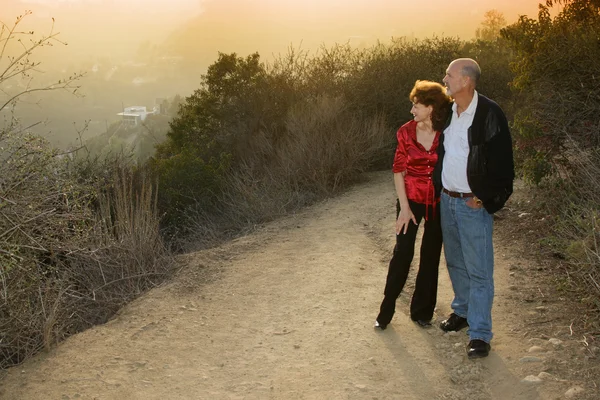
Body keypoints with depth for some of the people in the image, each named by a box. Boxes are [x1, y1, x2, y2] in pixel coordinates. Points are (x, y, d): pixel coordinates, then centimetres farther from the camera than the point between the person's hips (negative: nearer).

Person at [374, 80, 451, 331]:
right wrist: (404, 207, -8)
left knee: (431, 257, 10)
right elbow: (398, 169, -3)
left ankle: (421, 311, 24)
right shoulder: (406, 131, -5)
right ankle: (386, 311, 10)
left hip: (438, 202, 0)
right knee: (402, 253, -2)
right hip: (411, 198, 0)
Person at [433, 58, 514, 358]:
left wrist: (486, 199, -14)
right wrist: (438, 189, 13)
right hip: (447, 199, 7)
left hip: (474, 204, -7)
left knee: (478, 270, -2)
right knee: (455, 262, 19)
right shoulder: (447, 111, 5)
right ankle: (462, 311, 37)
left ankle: (479, 334, 5)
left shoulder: (490, 114, -16)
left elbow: (501, 162, -14)